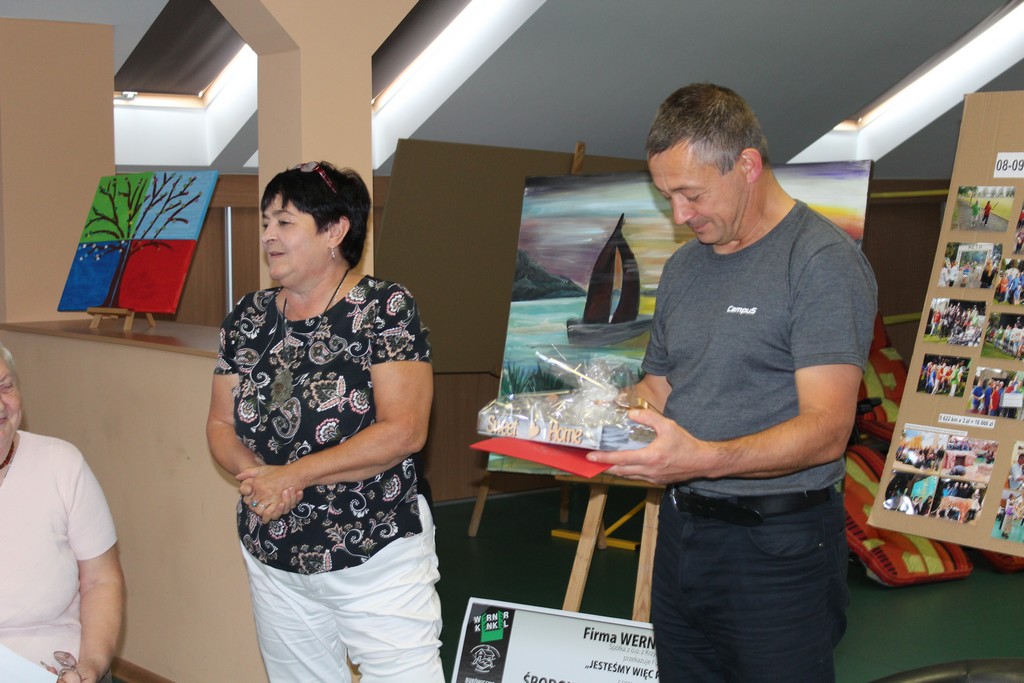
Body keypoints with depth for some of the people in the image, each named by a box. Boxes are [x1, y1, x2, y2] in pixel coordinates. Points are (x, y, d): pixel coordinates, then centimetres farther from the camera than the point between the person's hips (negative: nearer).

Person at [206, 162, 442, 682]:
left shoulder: (385, 308, -11)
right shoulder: (248, 317, 5)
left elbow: (403, 430, -18)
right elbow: (220, 425, 8)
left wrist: (293, 475, -19)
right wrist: (257, 475, -14)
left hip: (376, 556, -5)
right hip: (272, 558, 5)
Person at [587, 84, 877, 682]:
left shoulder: (824, 262, -13)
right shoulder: (683, 268, 12)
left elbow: (825, 431, -21)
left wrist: (705, 459, -34)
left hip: (777, 548, -7)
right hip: (682, 533, 7)